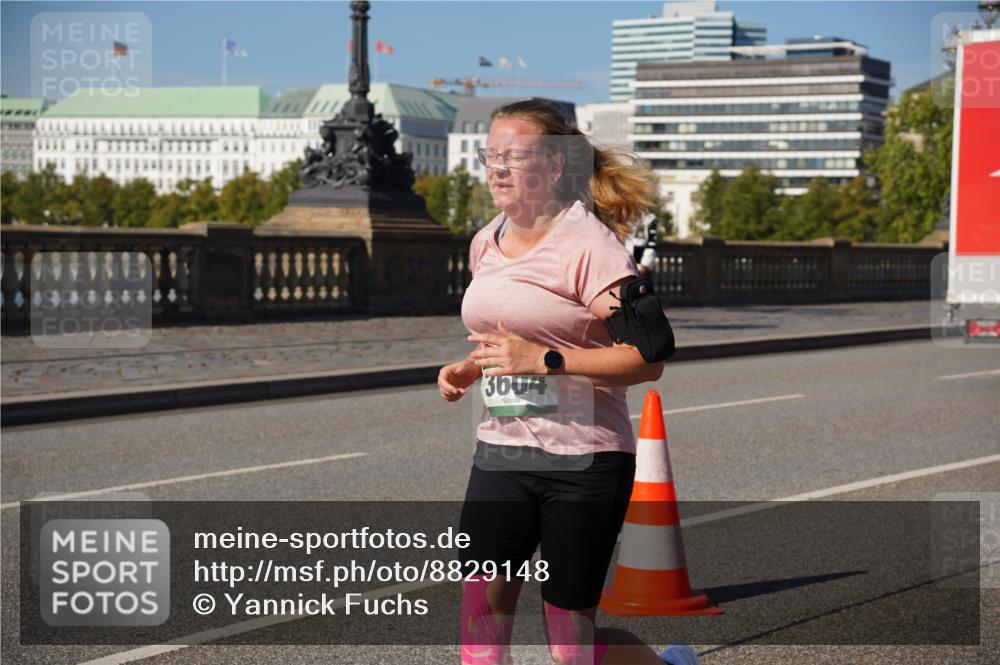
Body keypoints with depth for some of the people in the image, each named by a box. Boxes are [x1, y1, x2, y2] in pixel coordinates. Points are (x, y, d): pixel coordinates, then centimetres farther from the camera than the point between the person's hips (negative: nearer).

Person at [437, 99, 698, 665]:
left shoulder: (588, 245, -13)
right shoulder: (486, 243, 10)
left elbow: (647, 359, -19)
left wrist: (544, 360, -25)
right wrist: (469, 369, 7)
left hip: (584, 462, -6)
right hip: (500, 454, 6)